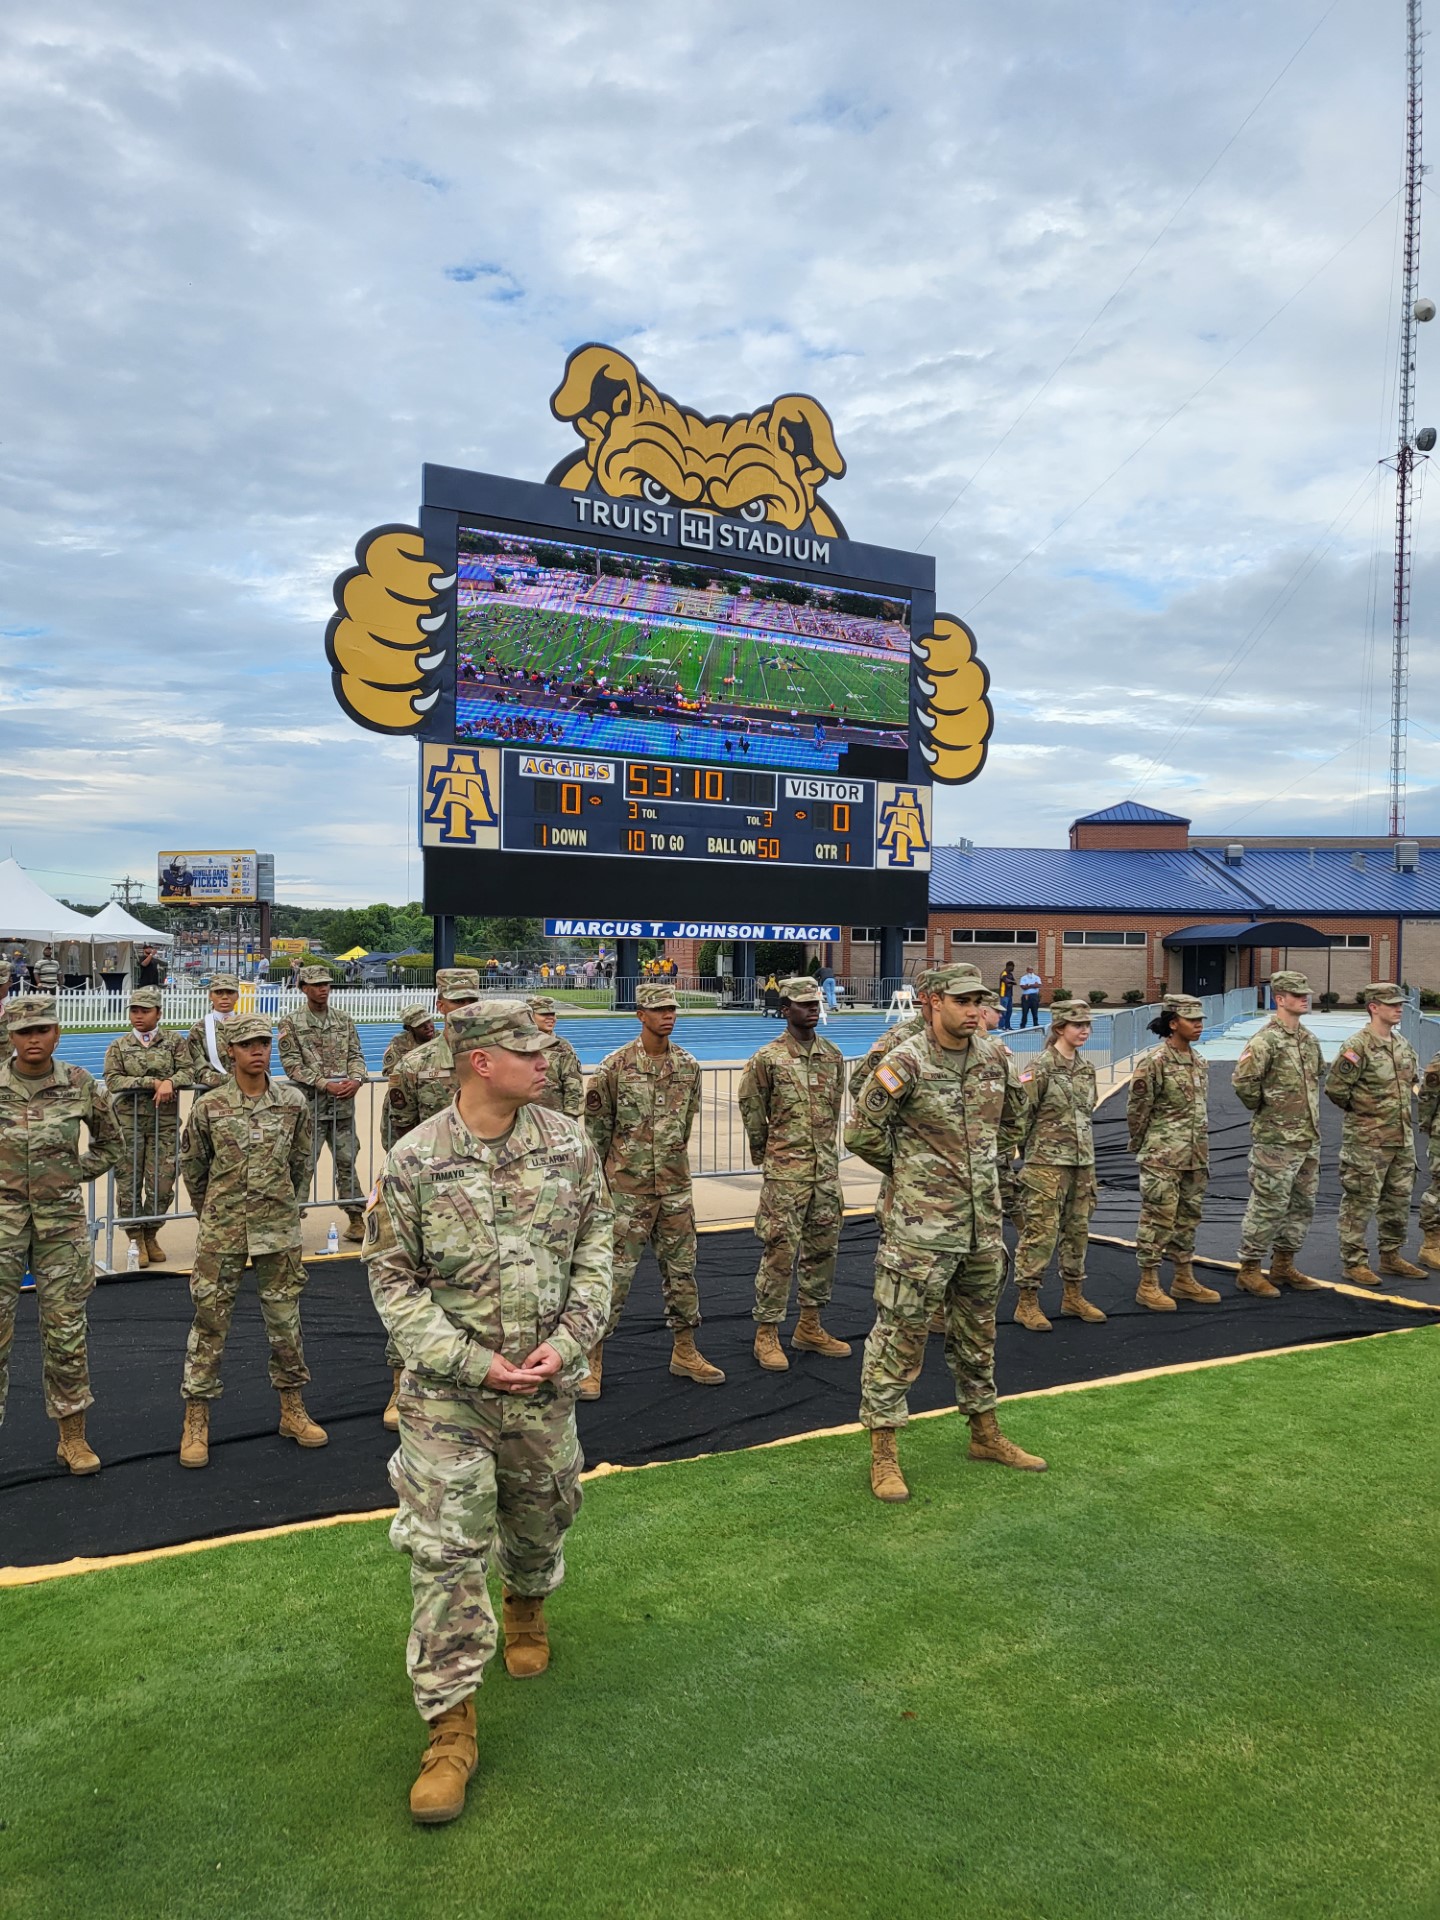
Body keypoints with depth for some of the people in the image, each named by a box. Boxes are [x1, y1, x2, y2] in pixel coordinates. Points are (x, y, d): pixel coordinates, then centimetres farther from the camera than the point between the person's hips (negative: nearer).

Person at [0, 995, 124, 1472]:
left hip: (62, 1221, 1)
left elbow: (110, 1143, 13)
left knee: (66, 1329, 8)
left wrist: (75, 1173, 2)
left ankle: (73, 1437, 20)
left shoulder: (81, 1086, -2)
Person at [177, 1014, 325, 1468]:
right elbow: (191, 1165, 9)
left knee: (285, 1318, 10)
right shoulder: (209, 1107, -5)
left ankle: (292, 1410, 24)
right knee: (210, 1319, 3)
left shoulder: (293, 1103, -1)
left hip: (279, 1230, 1)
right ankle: (196, 1421, 15)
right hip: (222, 1232, -1)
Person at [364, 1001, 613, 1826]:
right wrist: (475, 1363, -14)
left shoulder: (567, 1142, -6)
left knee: (539, 1515, 21)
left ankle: (527, 1602, 53)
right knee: (445, 1547, -3)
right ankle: (451, 1720, 13)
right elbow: (393, 1280, -8)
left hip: (546, 1381, 3)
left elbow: (596, 1242, 1)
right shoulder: (414, 1162, -14)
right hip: (449, 1387, -3)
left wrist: (567, 1340, -10)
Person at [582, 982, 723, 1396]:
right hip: (629, 1188, -4)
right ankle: (592, 1358, 9)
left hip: (675, 1184, 5)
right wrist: (615, 1167, 5)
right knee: (617, 1270, -2)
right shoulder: (616, 1066, -9)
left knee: (681, 1267, 12)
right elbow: (596, 1125, -1)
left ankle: (684, 1351, 26)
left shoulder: (688, 1066, 4)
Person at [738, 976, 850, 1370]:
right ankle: (767, 1334, 8)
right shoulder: (767, 1059, -9)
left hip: (826, 1168, 6)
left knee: (823, 1248, 13)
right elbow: (752, 1112, -1)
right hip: (785, 1172, -6)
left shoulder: (833, 1055, 7)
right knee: (780, 1251, -3)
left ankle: (810, 1327, 27)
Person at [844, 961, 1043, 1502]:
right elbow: (862, 1134, -10)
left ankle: (984, 1432, 36)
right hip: (920, 1228, -7)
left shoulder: (995, 1060, 5)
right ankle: (883, 1453, 8)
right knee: (900, 1336, -1)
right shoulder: (905, 1063, -15)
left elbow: (1010, 1118, 23)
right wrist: (910, 1170, 1)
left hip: (982, 1224, 7)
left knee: (977, 1334, 20)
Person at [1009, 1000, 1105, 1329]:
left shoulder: (1086, 1068, 10)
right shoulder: (1039, 1067, -13)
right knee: (1040, 1232, -5)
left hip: (1081, 1162, 7)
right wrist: (1016, 1157, -11)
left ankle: (1073, 1296, 27)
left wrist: (1089, 1162, 20)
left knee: (1077, 1229, 14)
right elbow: (1019, 1116, -12)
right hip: (1047, 1163, -7)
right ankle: (1027, 1304, 4)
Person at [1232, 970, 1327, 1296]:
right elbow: (1242, 1081, -23)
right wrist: (1264, 1108, -8)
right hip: (1276, 1141, -8)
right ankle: (1250, 1270, 6)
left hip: (1309, 1139, 9)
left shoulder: (1309, 1039, 11)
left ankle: (1284, 1266, 27)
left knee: (1302, 1205, 15)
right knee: (1268, 1206, -4)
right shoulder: (1265, 1040, -16)